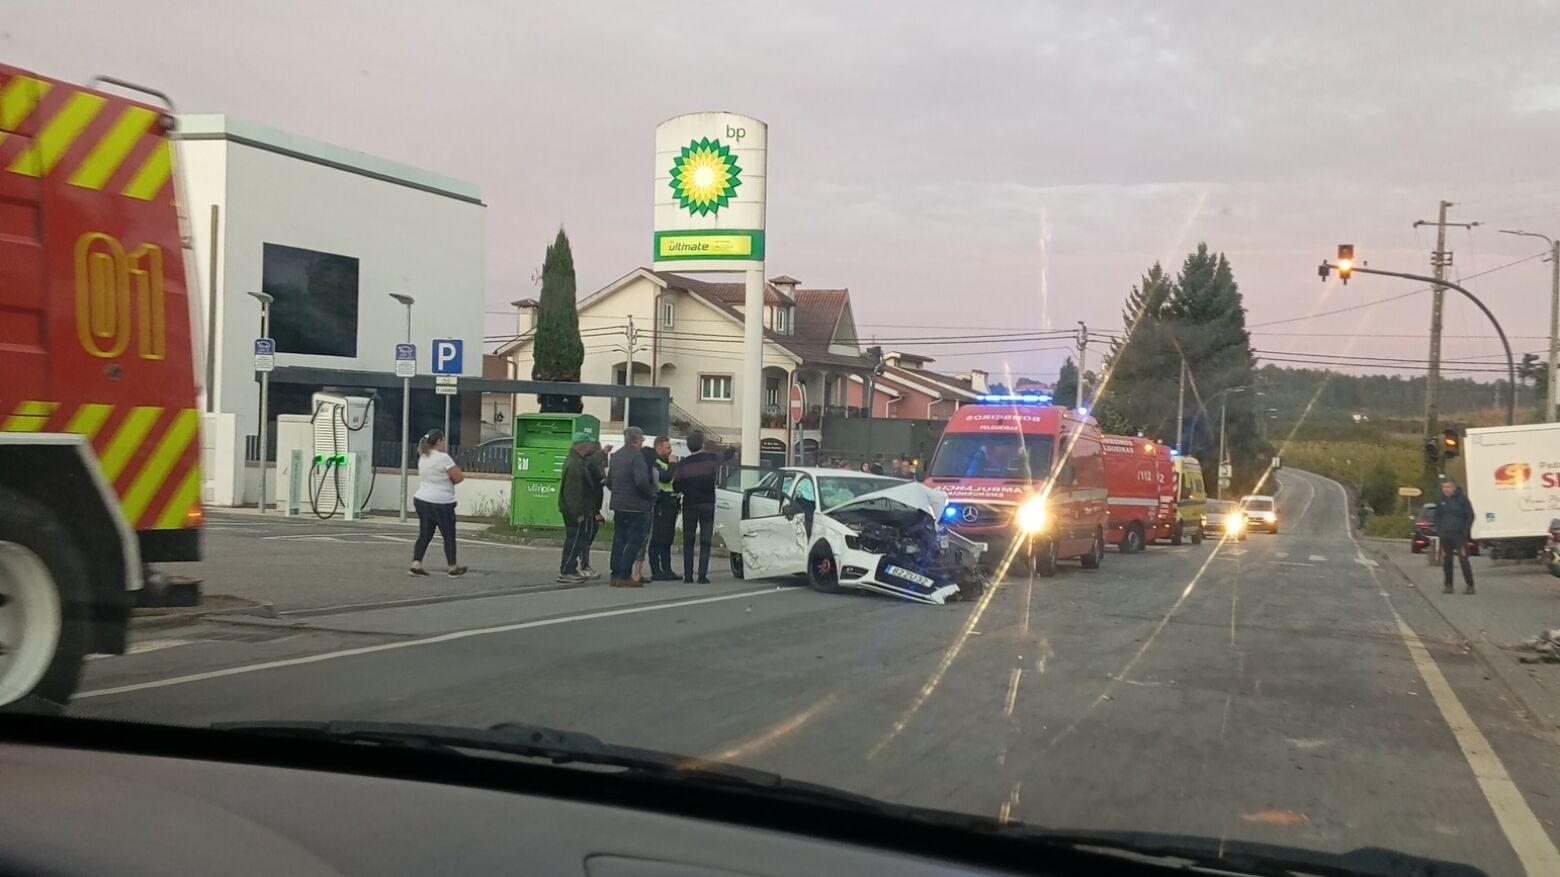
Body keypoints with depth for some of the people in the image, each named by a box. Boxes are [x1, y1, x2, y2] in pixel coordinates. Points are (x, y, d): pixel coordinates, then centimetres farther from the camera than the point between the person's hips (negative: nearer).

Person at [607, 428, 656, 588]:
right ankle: (624, 576, -8)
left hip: (618, 504, 8)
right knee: (635, 540, -3)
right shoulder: (636, 455, -14)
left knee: (619, 539, 12)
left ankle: (615, 575, 13)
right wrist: (650, 495, -8)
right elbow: (641, 480, -23)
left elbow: (609, 481, 17)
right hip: (635, 505, -8)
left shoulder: (616, 455, 12)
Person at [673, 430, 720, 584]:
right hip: (707, 505, 0)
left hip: (689, 505, 0)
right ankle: (702, 575, -6)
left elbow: (676, 486, -5)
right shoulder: (712, 459, -7)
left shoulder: (683, 464, -8)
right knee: (705, 542, 3)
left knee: (688, 542, 10)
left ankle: (688, 575, 5)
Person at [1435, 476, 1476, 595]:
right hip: (1445, 536, 4)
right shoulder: (1441, 500, 10)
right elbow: (1437, 517, 19)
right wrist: (1439, 530, 7)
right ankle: (1448, 585, 12)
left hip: (1459, 535, -4)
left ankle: (1470, 585, -6)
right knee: (1446, 562, 5)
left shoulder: (1462, 498, -3)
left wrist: (1465, 531, -5)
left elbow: (1470, 516, -1)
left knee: (1464, 560, -10)